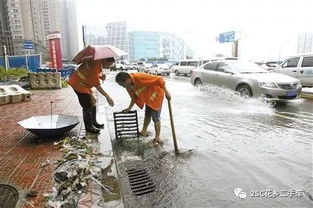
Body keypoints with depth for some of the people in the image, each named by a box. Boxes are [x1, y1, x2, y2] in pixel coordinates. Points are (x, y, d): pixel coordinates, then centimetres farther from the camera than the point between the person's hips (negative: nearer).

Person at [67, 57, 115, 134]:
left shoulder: (99, 62, 0)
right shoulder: (96, 65, -28)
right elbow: (97, 85, -29)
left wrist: (101, 77, -10)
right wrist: (107, 97, -28)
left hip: (84, 83, 10)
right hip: (78, 83, -10)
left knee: (93, 103, 12)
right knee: (87, 106, -9)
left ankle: (94, 122, 25)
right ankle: (88, 127, 4)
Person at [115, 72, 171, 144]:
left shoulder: (140, 77, -35)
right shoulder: (128, 86, -9)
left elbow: (159, 79, -31)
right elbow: (134, 97, 8)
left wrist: (166, 92, -27)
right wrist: (129, 108, 3)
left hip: (156, 95, -8)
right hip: (148, 98, 8)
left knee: (155, 117, -2)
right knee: (147, 115, 21)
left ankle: (157, 138, 12)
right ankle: (143, 132, 38)